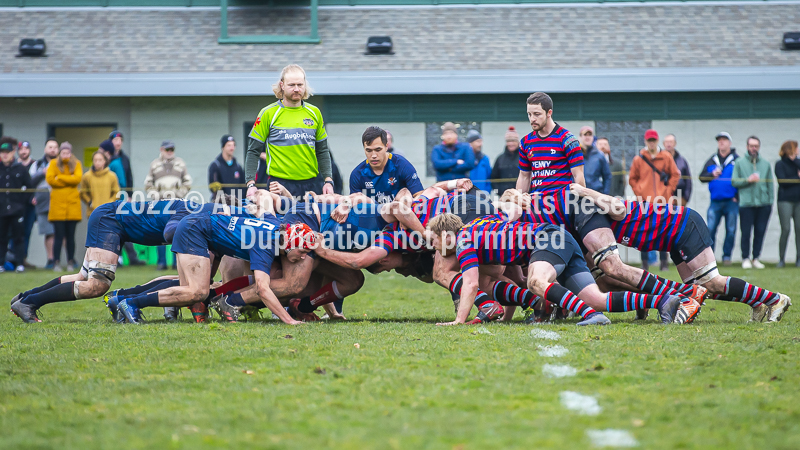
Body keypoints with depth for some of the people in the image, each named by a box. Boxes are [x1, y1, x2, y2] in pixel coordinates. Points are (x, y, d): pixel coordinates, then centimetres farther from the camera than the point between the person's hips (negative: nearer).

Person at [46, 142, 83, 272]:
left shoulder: (76, 164, 8)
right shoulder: (54, 163, 6)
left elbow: (78, 178, -10)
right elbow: (50, 179, -8)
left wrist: (60, 178, -9)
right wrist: (69, 181, -7)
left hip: (72, 204, 1)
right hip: (58, 204, -1)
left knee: (70, 236, 3)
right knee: (59, 236, -5)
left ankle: (70, 262, 9)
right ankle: (56, 263, -1)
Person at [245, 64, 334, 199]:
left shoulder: (314, 113, 11)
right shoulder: (268, 114, 0)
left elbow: (322, 151, 16)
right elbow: (253, 152, 1)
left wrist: (328, 181, 4)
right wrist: (251, 184, -9)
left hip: (312, 184, 3)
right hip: (280, 184, -3)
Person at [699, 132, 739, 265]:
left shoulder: (736, 160, 1)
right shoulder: (712, 161, 12)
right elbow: (701, 177, 11)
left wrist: (737, 197, -8)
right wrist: (712, 174, -7)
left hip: (731, 201, -2)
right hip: (715, 202, 2)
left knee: (731, 230, 2)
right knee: (710, 229, -5)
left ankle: (726, 256, 11)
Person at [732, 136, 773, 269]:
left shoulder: (766, 164, 14)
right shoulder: (740, 163, 8)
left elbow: (770, 184, 15)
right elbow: (734, 182, 2)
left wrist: (771, 201, 7)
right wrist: (748, 180, -12)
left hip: (763, 204, 2)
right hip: (746, 203, -2)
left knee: (760, 232, 1)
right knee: (746, 232, -4)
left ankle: (756, 258, 10)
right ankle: (745, 259, 6)